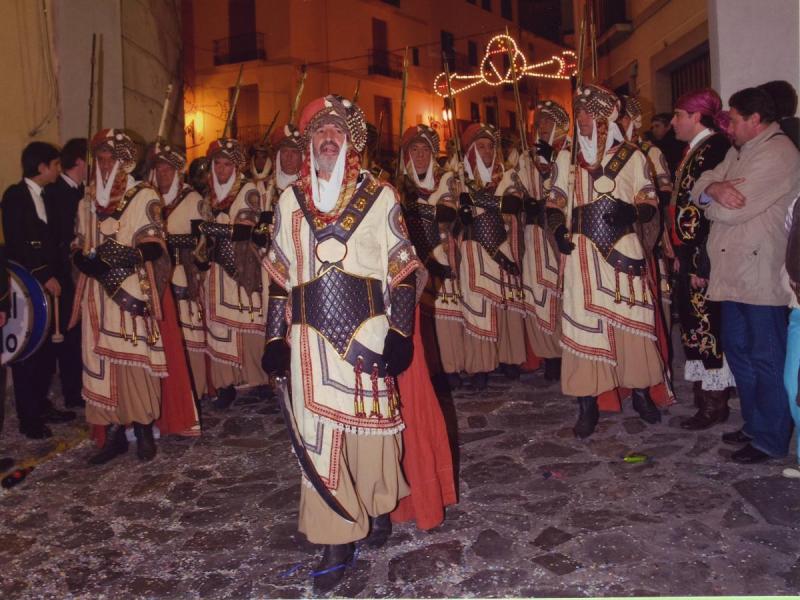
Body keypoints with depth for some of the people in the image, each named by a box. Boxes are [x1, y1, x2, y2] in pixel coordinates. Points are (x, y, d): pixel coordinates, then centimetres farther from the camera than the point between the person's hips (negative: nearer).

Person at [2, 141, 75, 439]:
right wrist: (45, 276, -13)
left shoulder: (45, 196, 13)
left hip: (45, 282, 6)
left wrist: (51, 276, 1)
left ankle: (40, 406, 20)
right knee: (26, 350, -1)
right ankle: (28, 417, 7)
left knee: (45, 348, 9)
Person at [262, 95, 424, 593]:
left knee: (372, 421, 9)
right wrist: (276, 338, 8)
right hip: (313, 338, 2)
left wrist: (399, 332, -7)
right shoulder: (290, 201, 10)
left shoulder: (380, 196, 2)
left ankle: (377, 505, 36)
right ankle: (337, 543, 15)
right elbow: (280, 275, 12)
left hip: (369, 334, -2)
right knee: (320, 434, 3)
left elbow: (403, 268, 0)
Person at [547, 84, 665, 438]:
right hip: (583, 253, 1)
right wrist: (558, 229, -6)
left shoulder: (631, 156, 5)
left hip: (623, 248, -1)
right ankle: (587, 404, 6)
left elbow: (650, 202, 6)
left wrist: (632, 211, -16)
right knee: (583, 322, -1)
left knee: (631, 319, 2)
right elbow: (555, 202, 13)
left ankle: (640, 392, 21)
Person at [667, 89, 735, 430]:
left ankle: (715, 404, 12)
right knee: (693, 323, 14)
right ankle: (705, 395, 25)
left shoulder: (715, 148, -15)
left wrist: (700, 262, -21)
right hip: (691, 255, 9)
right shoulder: (696, 150, 14)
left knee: (707, 325, -1)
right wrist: (682, 255, 14)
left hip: (704, 259, -9)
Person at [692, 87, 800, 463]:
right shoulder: (739, 152, 17)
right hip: (736, 273, 9)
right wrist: (715, 187, -15)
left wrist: (709, 200, -1)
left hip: (762, 276, -9)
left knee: (766, 360, 1)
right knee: (738, 351, 16)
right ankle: (755, 425, 30)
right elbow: (699, 187, 8)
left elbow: (731, 209, -21)